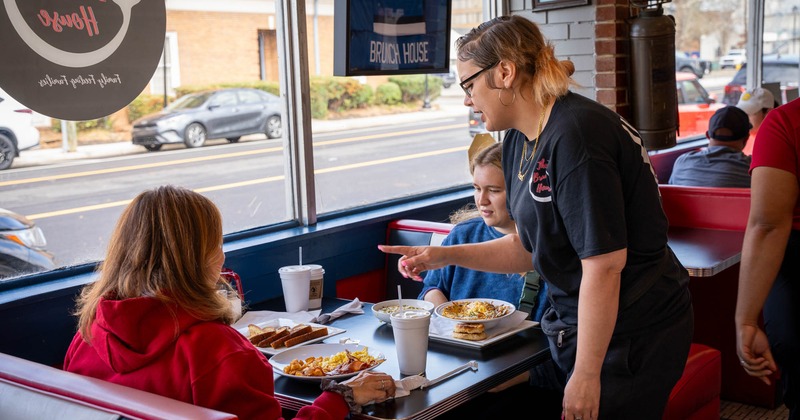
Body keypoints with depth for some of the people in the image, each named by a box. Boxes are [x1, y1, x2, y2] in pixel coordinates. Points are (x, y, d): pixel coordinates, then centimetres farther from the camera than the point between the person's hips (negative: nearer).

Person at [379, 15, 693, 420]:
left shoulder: (574, 135, -24)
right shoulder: (518, 142, 5)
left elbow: (604, 264, -26)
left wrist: (585, 375, -22)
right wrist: (446, 255, 3)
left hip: (632, 335, -9)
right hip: (578, 322, 9)